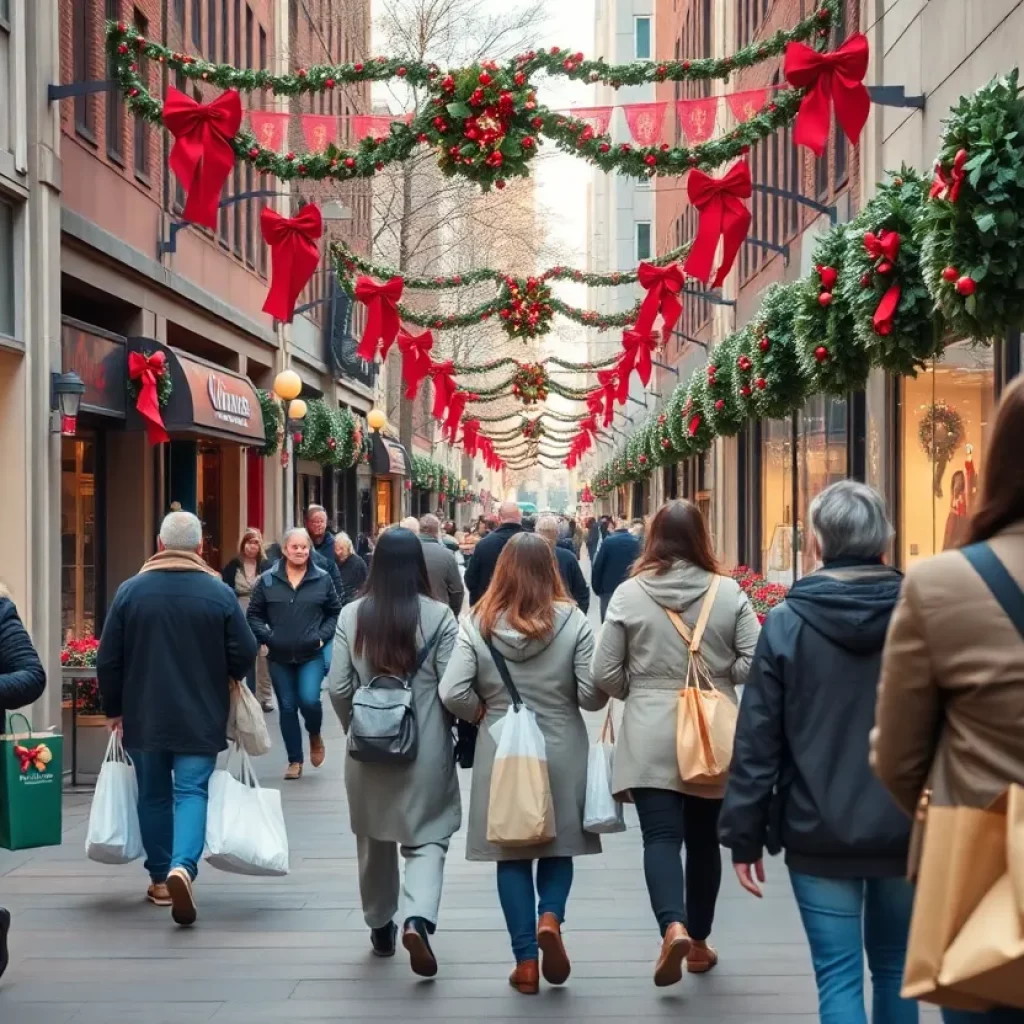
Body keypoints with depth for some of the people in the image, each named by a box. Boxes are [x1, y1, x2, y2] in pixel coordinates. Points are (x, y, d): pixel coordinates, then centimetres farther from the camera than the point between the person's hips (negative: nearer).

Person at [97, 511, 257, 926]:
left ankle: (160, 879, 22)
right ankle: (183, 866, -22)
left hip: (144, 717, 2)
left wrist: (113, 708, 12)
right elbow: (245, 655, -5)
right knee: (192, 792, 0)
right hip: (201, 718, -1)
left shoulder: (130, 590, -3)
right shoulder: (220, 593, -6)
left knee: (153, 795, 14)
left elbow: (108, 659, -1)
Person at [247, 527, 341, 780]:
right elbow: (254, 615, 5)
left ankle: (315, 735, 17)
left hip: (312, 655, -1)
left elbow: (336, 613, 7)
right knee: (287, 708, 7)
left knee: (309, 700, -16)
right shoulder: (267, 580, 0)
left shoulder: (322, 579, 0)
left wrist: (323, 636, -5)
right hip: (279, 656, 2)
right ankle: (295, 760, 19)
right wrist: (266, 637, -8)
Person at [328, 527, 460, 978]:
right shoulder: (438, 615, -11)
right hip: (425, 747, -3)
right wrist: (446, 727, 8)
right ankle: (418, 918, -18)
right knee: (426, 838, 4)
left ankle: (380, 926, 32)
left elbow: (338, 687, -5)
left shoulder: (352, 615, -5)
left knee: (374, 839, 18)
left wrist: (357, 727, 12)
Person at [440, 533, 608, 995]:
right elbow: (593, 696, -9)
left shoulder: (478, 623, -7)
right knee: (558, 845, 16)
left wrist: (483, 711, 6)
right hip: (561, 752, 0)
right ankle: (550, 917, -9)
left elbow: (452, 694, -13)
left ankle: (525, 961, 9)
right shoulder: (572, 620, -8)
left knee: (512, 854, 9)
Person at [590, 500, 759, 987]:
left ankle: (674, 927, -25)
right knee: (703, 837, 15)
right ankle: (698, 941, 26)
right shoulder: (729, 592, -4)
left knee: (660, 836, -3)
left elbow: (604, 674, -4)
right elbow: (754, 663, -7)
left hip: (650, 737, -2)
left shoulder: (628, 593, -5)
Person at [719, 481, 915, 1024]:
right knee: (894, 965, 19)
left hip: (821, 833, -2)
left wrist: (744, 834, 0)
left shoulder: (787, 623, -8)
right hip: (906, 831, 2)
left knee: (838, 974, 4)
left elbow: (758, 740, -7)